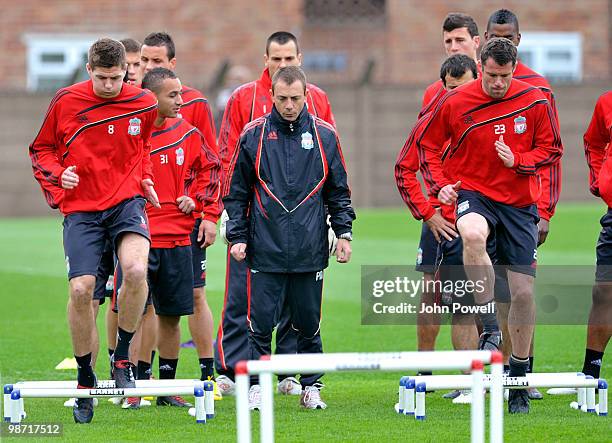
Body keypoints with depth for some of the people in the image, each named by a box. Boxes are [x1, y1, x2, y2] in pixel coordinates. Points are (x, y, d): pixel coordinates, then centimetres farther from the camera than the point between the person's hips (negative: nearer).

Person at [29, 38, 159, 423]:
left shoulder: (144, 104, 1)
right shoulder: (66, 102, -3)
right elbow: (41, 150, 10)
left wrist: (145, 178, 7)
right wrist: (58, 175, -8)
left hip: (127, 201, 0)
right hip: (81, 209, 0)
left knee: (136, 270, -28)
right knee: (81, 289, -11)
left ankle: (123, 356, -6)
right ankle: (85, 378, 10)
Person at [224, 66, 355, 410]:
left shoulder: (324, 135, 6)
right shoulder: (254, 135, 3)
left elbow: (338, 191, 12)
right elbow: (236, 192, 8)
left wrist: (344, 232, 4)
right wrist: (237, 236, 2)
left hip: (310, 250, 1)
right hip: (266, 250, -1)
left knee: (309, 325, 7)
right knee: (261, 323, -3)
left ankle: (311, 387, 18)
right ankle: (256, 387, 5)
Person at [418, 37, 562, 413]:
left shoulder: (535, 102, -4)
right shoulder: (454, 103, -6)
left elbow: (551, 149, 2)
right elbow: (429, 145, 7)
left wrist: (517, 161, -16)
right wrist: (440, 184, -8)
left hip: (519, 202, 2)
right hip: (473, 192, -2)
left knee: (524, 292, 1)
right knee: (473, 235, -39)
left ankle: (519, 378, 19)